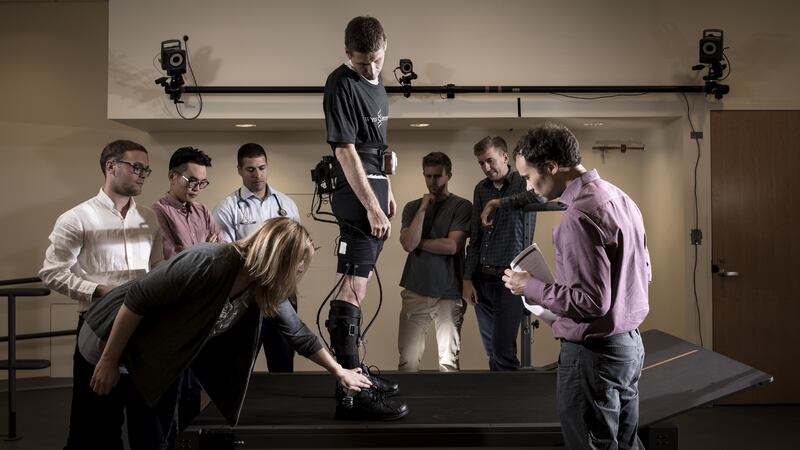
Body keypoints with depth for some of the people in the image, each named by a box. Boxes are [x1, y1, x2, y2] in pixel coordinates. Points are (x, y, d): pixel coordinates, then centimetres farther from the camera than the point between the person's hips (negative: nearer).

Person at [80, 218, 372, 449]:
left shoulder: (267, 288, -9)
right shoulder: (207, 263, -34)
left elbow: (299, 334, 4)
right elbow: (136, 299, -28)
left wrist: (339, 372, 11)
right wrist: (109, 361, -20)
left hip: (163, 361, 7)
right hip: (115, 343, -7)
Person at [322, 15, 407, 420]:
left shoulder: (374, 81, 15)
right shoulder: (342, 85, -13)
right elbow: (346, 150, -18)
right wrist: (372, 207, -22)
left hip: (374, 188, 10)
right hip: (356, 194, -10)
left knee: (357, 286, 15)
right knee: (351, 288, -14)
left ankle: (355, 371, 26)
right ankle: (350, 394, -14)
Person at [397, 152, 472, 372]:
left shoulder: (462, 206, 0)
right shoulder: (412, 207, 10)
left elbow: (452, 246, -11)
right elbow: (407, 244, -4)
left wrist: (418, 242, -1)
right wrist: (423, 209, -8)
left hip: (449, 294, -2)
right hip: (415, 291, 3)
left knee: (448, 360, 1)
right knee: (408, 358, 1)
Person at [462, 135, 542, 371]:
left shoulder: (524, 183, -4)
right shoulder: (481, 189, 11)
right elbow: (475, 237, 12)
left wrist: (503, 201, -28)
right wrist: (467, 279, 6)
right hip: (482, 278, 5)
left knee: (503, 351, -8)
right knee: (491, 350, 12)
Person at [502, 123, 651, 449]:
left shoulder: (579, 216, -22)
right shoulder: (620, 197, 7)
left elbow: (591, 301, -25)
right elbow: (643, 273, 15)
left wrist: (531, 288, -13)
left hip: (593, 354, -9)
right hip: (630, 343, 9)